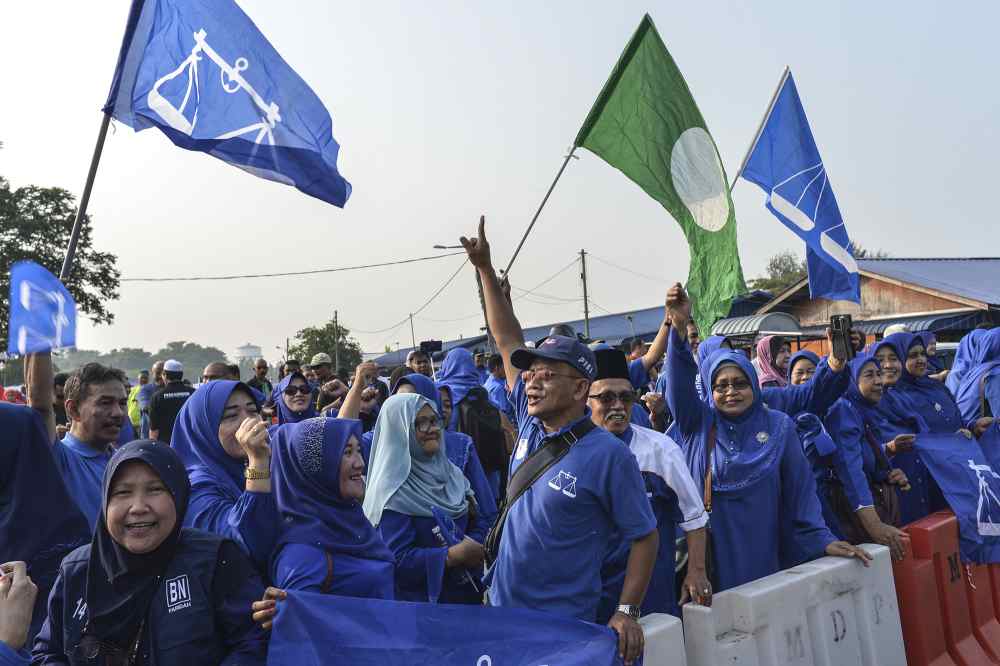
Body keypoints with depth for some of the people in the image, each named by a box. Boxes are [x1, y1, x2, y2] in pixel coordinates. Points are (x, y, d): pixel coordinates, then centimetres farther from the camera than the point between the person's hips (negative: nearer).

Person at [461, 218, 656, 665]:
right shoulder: (531, 426, -2)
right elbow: (508, 340, 2)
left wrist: (627, 612, -15)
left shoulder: (608, 455, -17)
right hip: (501, 612, 6)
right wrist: (484, 268, 2)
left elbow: (644, 536, -9)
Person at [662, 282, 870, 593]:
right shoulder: (697, 423, 0)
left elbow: (800, 489, 5)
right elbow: (680, 383, -17)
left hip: (760, 554, 1)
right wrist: (679, 328, -32)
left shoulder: (779, 426, 4)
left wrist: (822, 540, 0)